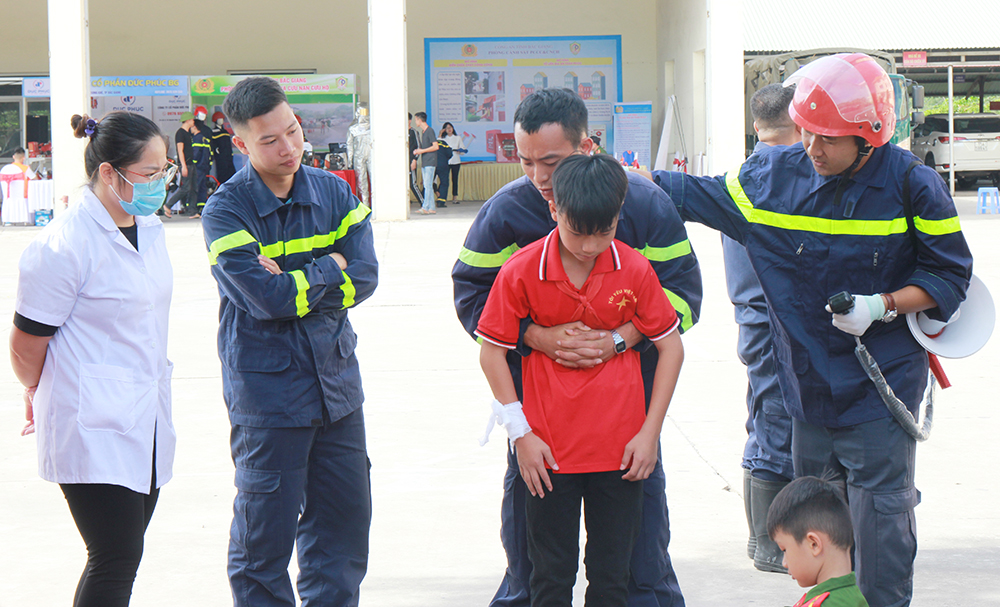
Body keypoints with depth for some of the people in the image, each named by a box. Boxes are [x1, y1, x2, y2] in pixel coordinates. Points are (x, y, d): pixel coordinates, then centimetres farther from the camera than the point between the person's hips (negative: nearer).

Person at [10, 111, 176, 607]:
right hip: (92, 430, -8)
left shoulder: (150, 229, 9)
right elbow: (29, 342, -9)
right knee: (115, 562, -10)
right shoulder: (61, 246, -18)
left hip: (145, 422, 8)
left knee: (122, 555, 10)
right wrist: (36, 391, 10)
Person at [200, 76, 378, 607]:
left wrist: (294, 283, -16)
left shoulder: (333, 192, 4)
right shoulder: (226, 211, -11)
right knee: (265, 532, 1)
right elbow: (265, 298, -21)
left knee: (345, 520, 11)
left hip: (336, 382, 5)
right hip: (266, 389, -5)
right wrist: (329, 269, -9)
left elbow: (365, 277, -5)